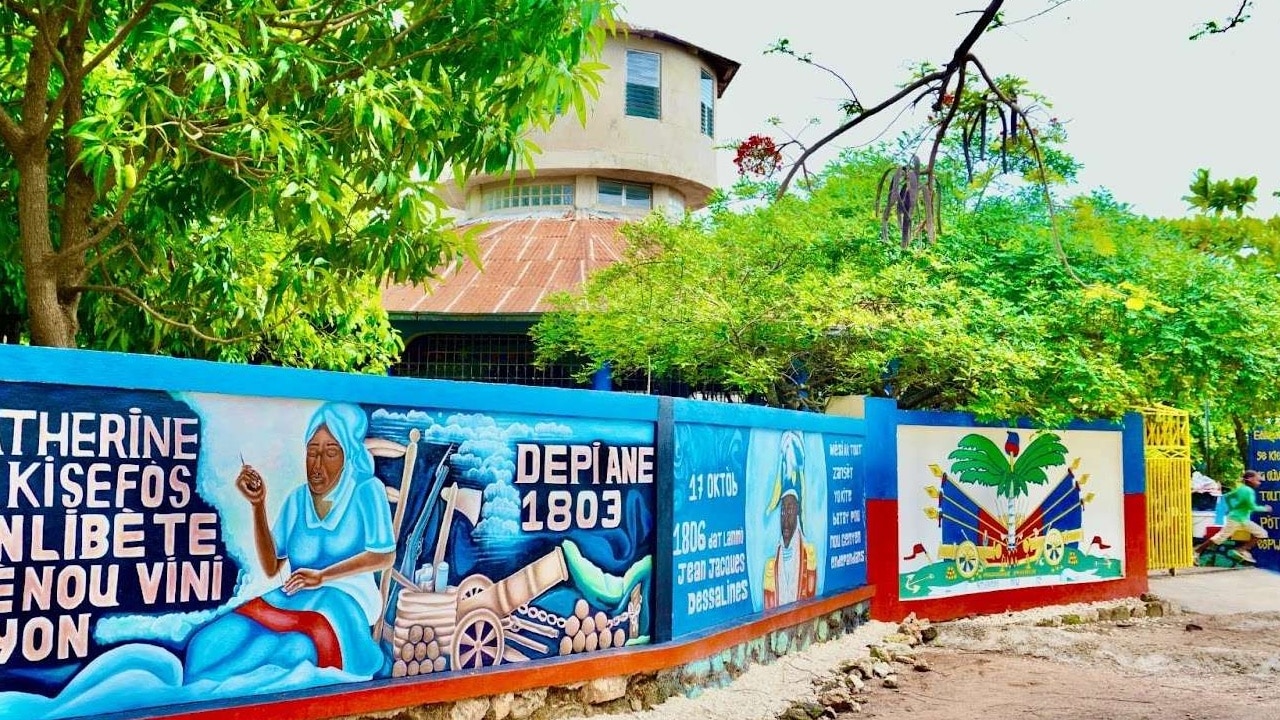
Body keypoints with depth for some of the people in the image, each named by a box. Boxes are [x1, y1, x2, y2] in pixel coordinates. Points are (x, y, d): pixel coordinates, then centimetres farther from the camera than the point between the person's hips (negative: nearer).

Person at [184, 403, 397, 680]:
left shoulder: (367, 490, 0)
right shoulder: (297, 499, 12)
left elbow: (384, 555, -8)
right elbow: (271, 567, 4)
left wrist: (322, 576, -16)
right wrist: (258, 503, -5)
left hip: (346, 597, -4)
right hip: (297, 597, 4)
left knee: (295, 648, -39)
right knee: (209, 644, -25)